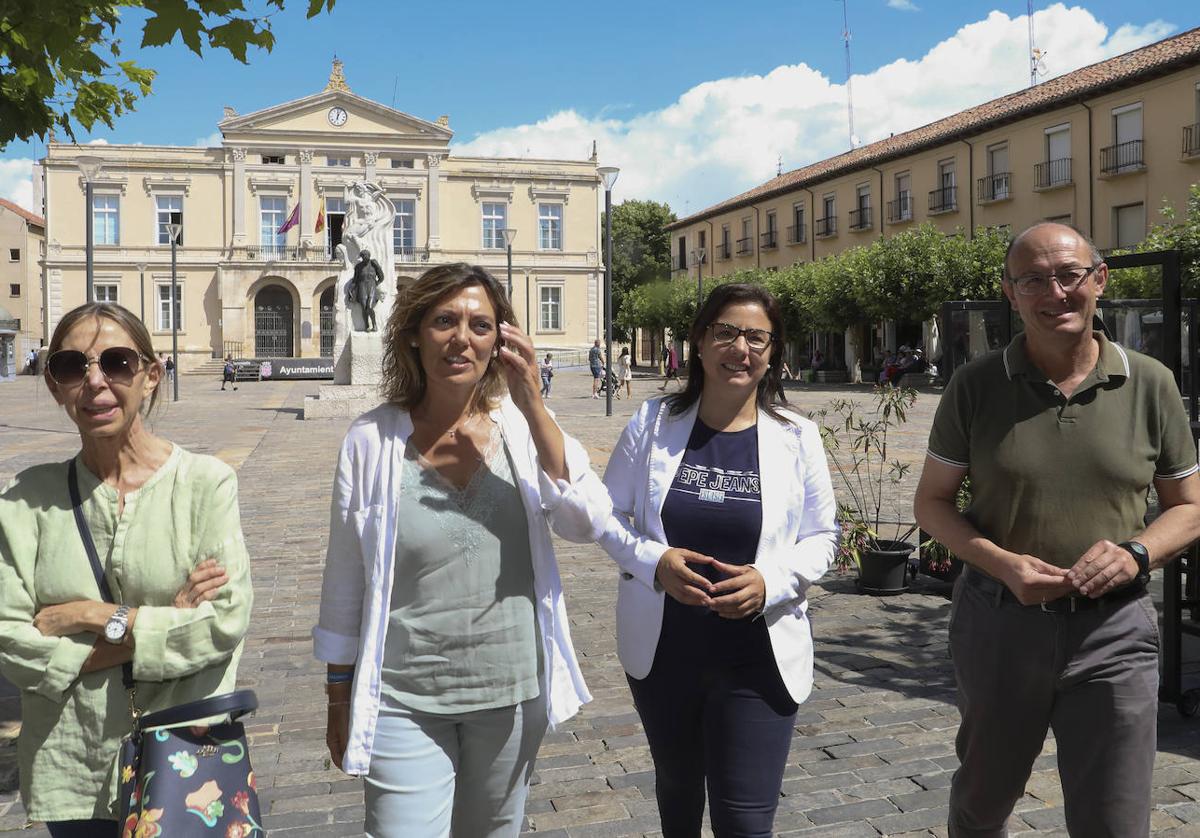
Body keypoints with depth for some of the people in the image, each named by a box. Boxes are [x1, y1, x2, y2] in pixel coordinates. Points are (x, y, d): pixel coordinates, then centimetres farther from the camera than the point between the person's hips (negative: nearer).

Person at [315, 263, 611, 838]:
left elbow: (587, 523, -17)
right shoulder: (372, 440, -9)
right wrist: (339, 698, 5)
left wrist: (532, 406, -22)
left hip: (511, 692, 2)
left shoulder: (522, 427, -4)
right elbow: (345, 580, -1)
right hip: (405, 701, -2)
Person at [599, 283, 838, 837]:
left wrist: (771, 582, -19)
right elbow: (609, 515, 1)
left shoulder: (797, 437, -5)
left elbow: (821, 536, 1)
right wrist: (654, 561, -18)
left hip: (756, 656, -1)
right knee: (676, 786, 25)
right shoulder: (653, 422, -4)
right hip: (660, 649, 2)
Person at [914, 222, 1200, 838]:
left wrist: (1136, 554, -14)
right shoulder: (975, 385, -4)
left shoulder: (1150, 384, -1)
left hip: (1112, 631, 0)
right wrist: (1001, 563, -16)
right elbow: (931, 501, 1)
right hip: (997, 622, 1)